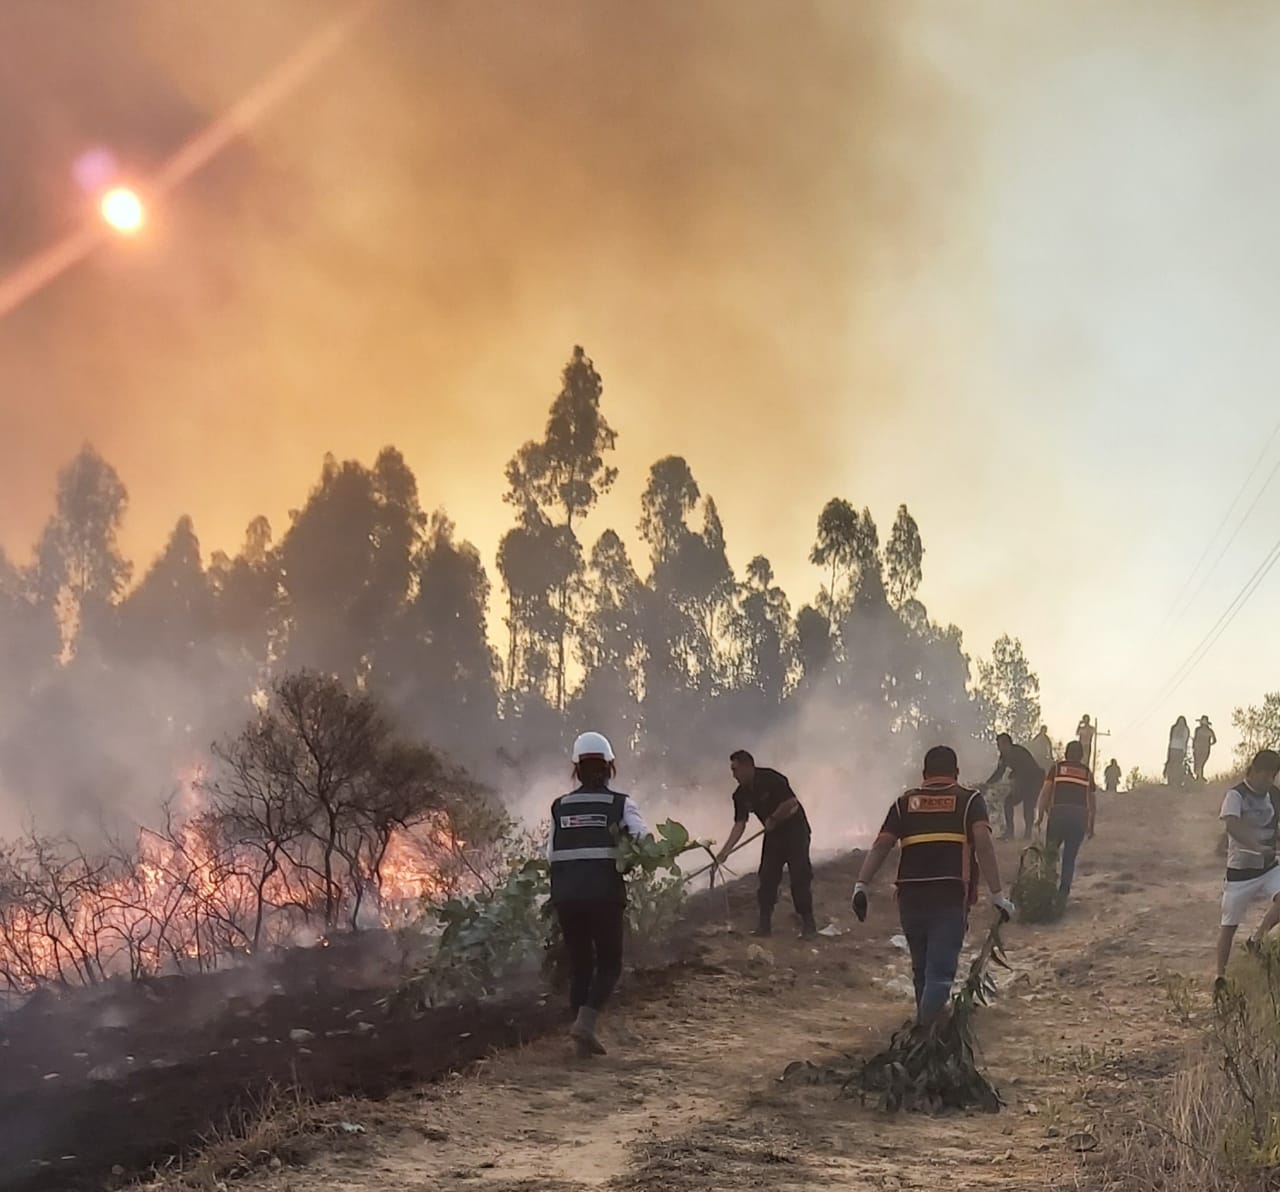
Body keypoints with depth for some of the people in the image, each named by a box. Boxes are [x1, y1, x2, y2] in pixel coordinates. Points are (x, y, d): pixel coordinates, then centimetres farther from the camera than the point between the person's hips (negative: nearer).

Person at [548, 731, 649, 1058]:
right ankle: (585, 1021, -11)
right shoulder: (620, 804, 0)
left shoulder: (560, 806, 8)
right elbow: (643, 840, -11)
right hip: (605, 894, -3)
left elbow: (550, 854, 5)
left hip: (566, 896, 3)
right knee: (610, 964, 10)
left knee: (579, 965, 13)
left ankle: (584, 1041, 12)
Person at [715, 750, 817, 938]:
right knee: (767, 878, 3)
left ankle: (808, 924, 0)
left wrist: (773, 820, -14)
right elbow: (740, 824, -2)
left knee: (799, 877, -7)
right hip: (773, 835, 7)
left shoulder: (771, 779, -22)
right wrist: (725, 851, -10)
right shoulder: (741, 795, -2)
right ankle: (764, 924, 9)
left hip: (795, 830, -7)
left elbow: (791, 803, -24)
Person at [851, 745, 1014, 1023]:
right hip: (951, 898, -3)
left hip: (911, 897, 3)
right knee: (940, 972, -7)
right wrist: (997, 895, -8)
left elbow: (881, 846, 3)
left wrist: (861, 886, -2)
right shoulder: (970, 801, 9)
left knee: (921, 969, 20)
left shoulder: (905, 803, 16)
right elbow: (983, 844, -6)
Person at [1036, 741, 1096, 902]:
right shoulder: (1087, 773, 15)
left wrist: (1040, 816, 5)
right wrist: (1091, 825, 21)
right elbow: (1092, 801, 14)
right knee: (1070, 857, 9)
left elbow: (1045, 793, 2)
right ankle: (1063, 893, 5)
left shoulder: (1057, 768, 11)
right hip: (1080, 815, 2)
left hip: (1058, 812, -1)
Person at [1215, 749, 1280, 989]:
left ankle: (1257, 939, -2)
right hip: (1240, 870, -4)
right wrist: (1257, 847, -46)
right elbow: (1231, 825, -32)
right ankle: (1221, 976, 18)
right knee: (1229, 924, 4)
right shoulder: (1236, 795, -15)